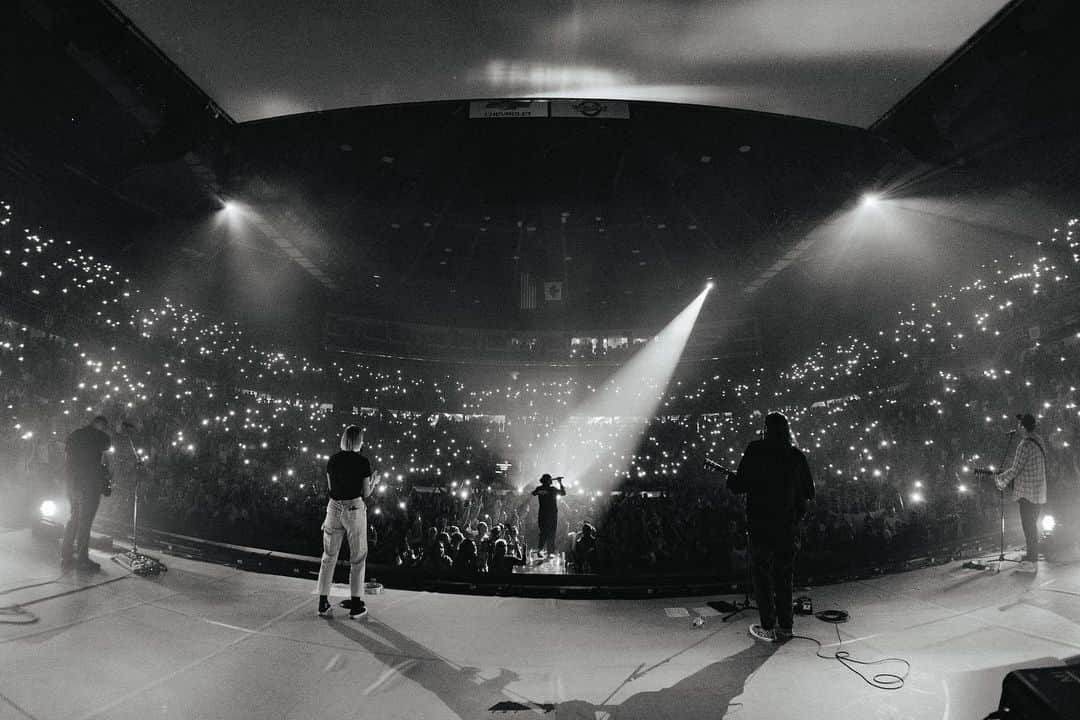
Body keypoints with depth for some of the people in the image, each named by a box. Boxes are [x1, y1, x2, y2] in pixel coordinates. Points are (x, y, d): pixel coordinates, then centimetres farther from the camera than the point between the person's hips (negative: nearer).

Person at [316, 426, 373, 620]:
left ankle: (323, 604, 18)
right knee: (358, 558, 8)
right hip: (355, 509, -3)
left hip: (334, 508, 3)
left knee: (329, 557, 15)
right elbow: (366, 493, -4)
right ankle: (356, 607, 10)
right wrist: (373, 484, 17)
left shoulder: (332, 460, 2)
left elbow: (331, 486, 12)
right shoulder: (363, 462, -8)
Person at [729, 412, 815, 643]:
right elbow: (809, 492, 8)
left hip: (761, 523, -4)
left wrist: (730, 479, 9)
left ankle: (768, 628, 7)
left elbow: (740, 485, -12)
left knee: (762, 573, 5)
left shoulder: (755, 450, -9)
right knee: (784, 575, 15)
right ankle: (785, 626, 21)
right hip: (788, 524, 4)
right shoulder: (797, 456, 3)